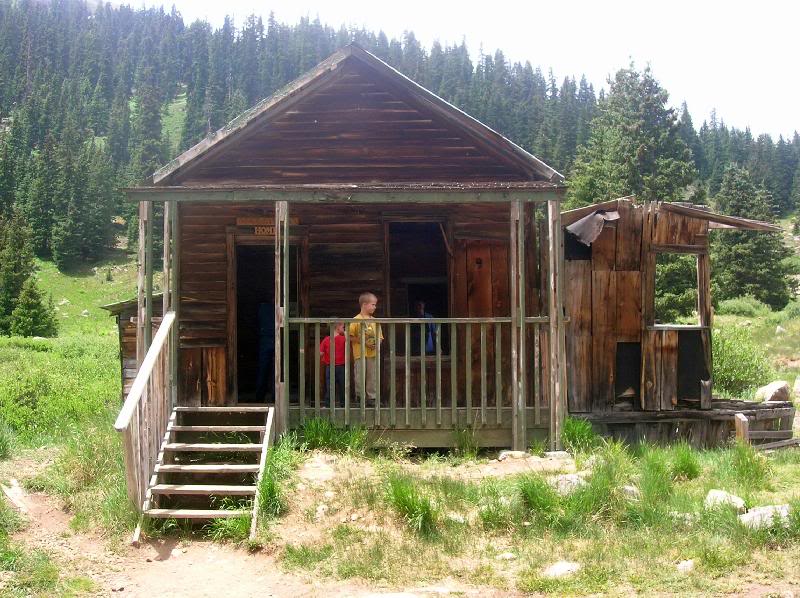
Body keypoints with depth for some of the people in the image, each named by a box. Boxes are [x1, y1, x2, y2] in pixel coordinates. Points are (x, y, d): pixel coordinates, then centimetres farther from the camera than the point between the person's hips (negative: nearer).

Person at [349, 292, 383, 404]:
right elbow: (350, 337, -8)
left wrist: (376, 343, -7)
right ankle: (359, 398, 8)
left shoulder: (375, 321, 10)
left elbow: (379, 337, 14)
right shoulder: (356, 320, -5)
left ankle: (372, 397, 14)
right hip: (360, 353, -5)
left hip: (373, 354, 5)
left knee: (372, 377, 7)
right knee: (360, 377, -1)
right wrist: (362, 341, -17)